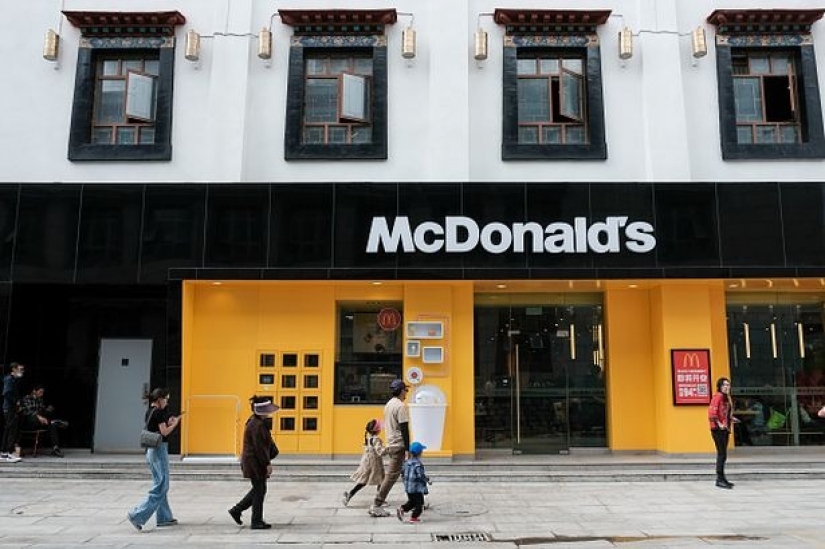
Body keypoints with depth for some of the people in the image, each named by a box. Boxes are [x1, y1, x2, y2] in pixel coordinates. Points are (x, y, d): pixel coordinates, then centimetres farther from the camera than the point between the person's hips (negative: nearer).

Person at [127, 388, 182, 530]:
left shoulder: (149, 412, 12)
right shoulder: (159, 412, -14)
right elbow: (164, 432, -16)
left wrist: (168, 423, 12)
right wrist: (175, 423, -2)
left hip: (150, 450, 10)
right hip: (159, 449, -10)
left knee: (160, 485, 15)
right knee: (160, 487, -5)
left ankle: (164, 517, 20)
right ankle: (136, 515, -9)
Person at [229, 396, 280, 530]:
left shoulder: (259, 422, 10)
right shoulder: (256, 425, -22)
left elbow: (267, 441, 16)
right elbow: (259, 447, -23)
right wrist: (267, 464, -18)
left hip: (254, 462, 10)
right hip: (254, 462, -10)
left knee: (258, 489, 18)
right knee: (259, 490, 0)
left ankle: (236, 510, 26)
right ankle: (257, 522, 10)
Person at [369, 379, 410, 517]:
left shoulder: (389, 404, 14)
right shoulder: (401, 406, -15)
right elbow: (404, 429, -19)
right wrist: (407, 449, -17)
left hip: (391, 444, 10)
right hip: (399, 446, -10)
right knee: (391, 476, -7)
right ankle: (376, 506, -6)